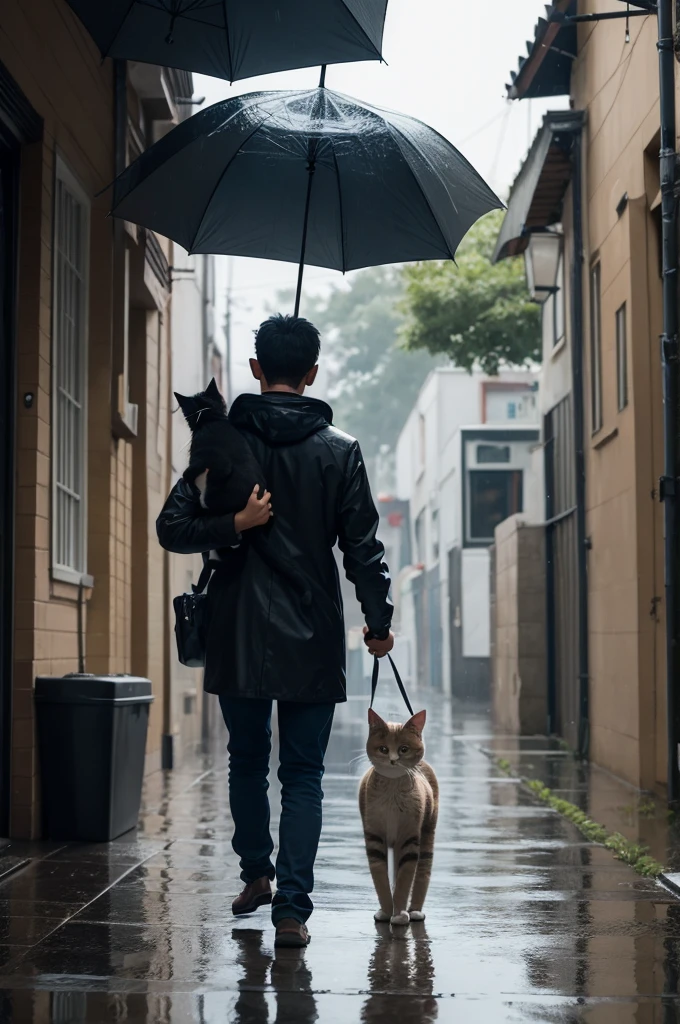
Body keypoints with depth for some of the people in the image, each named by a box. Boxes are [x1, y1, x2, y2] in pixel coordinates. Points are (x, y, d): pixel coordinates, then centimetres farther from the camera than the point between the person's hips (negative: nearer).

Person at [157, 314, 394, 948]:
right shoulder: (339, 450, -1)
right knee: (303, 776, 3)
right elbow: (362, 546, 1)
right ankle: (291, 908, -4)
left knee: (247, 761, 19)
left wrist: (233, 526, -10)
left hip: (238, 635, 1)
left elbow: (172, 528, -7)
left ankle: (256, 874, 30)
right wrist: (378, 621, 10)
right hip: (312, 638, -1)